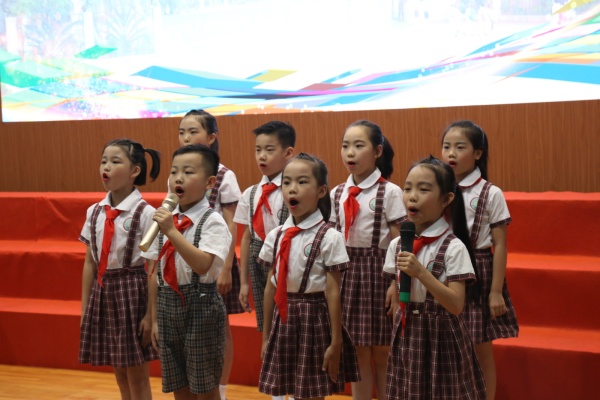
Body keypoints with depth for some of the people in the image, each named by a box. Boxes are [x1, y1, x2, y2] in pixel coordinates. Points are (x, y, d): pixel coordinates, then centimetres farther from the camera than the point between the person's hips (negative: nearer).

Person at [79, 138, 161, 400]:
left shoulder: (145, 214, -12)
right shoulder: (94, 213, 4)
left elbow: (154, 268, -12)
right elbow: (89, 263, 9)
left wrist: (151, 314, -13)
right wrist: (85, 308, 9)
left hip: (132, 290, -5)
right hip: (102, 292, 5)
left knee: (137, 376, 5)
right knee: (120, 373, 15)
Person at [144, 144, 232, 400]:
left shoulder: (212, 221, -10)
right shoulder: (163, 219, 7)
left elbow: (203, 265, -25)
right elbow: (156, 273, 11)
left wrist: (172, 232, -28)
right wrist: (155, 319, 10)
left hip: (200, 304, -6)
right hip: (168, 305, 6)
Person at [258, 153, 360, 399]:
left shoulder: (329, 237, -11)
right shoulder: (275, 236, 3)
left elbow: (333, 293, -11)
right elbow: (270, 288, 8)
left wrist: (336, 342, -10)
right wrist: (266, 337, 11)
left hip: (314, 319, -4)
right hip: (283, 319, 4)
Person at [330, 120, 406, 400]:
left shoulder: (389, 192, -7)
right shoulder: (337, 194, 6)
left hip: (379, 270, -4)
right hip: (348, 271, 4)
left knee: (382, 351, 6)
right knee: (358, 351, 11)